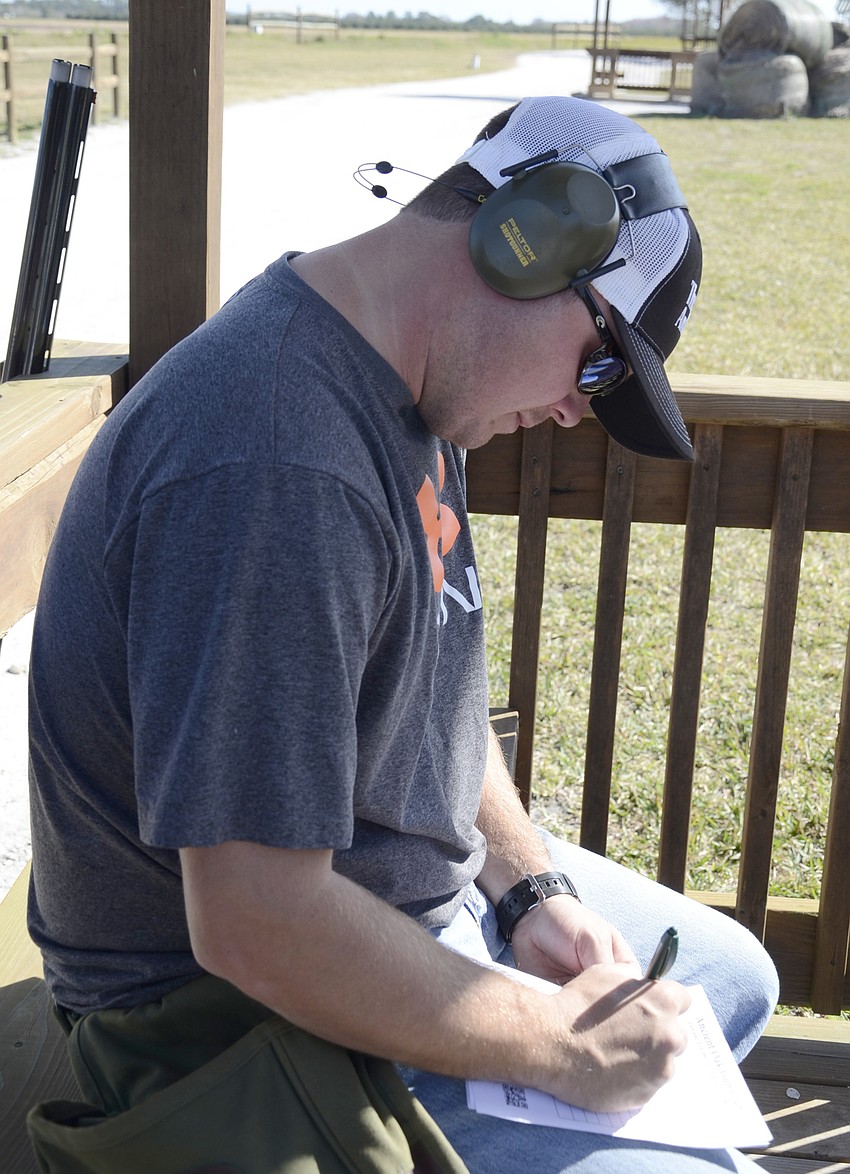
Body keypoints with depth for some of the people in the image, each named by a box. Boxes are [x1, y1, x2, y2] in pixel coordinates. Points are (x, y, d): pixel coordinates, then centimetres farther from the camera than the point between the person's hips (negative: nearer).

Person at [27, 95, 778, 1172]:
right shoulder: (274, 472, -33)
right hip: (244, 1002, -10)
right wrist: (563, 1049, -21)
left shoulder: (404, 391, 1)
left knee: (731, 977, 21)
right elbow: (256, 928, -34)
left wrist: (528, 887, -1)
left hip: (426, 891, 10)